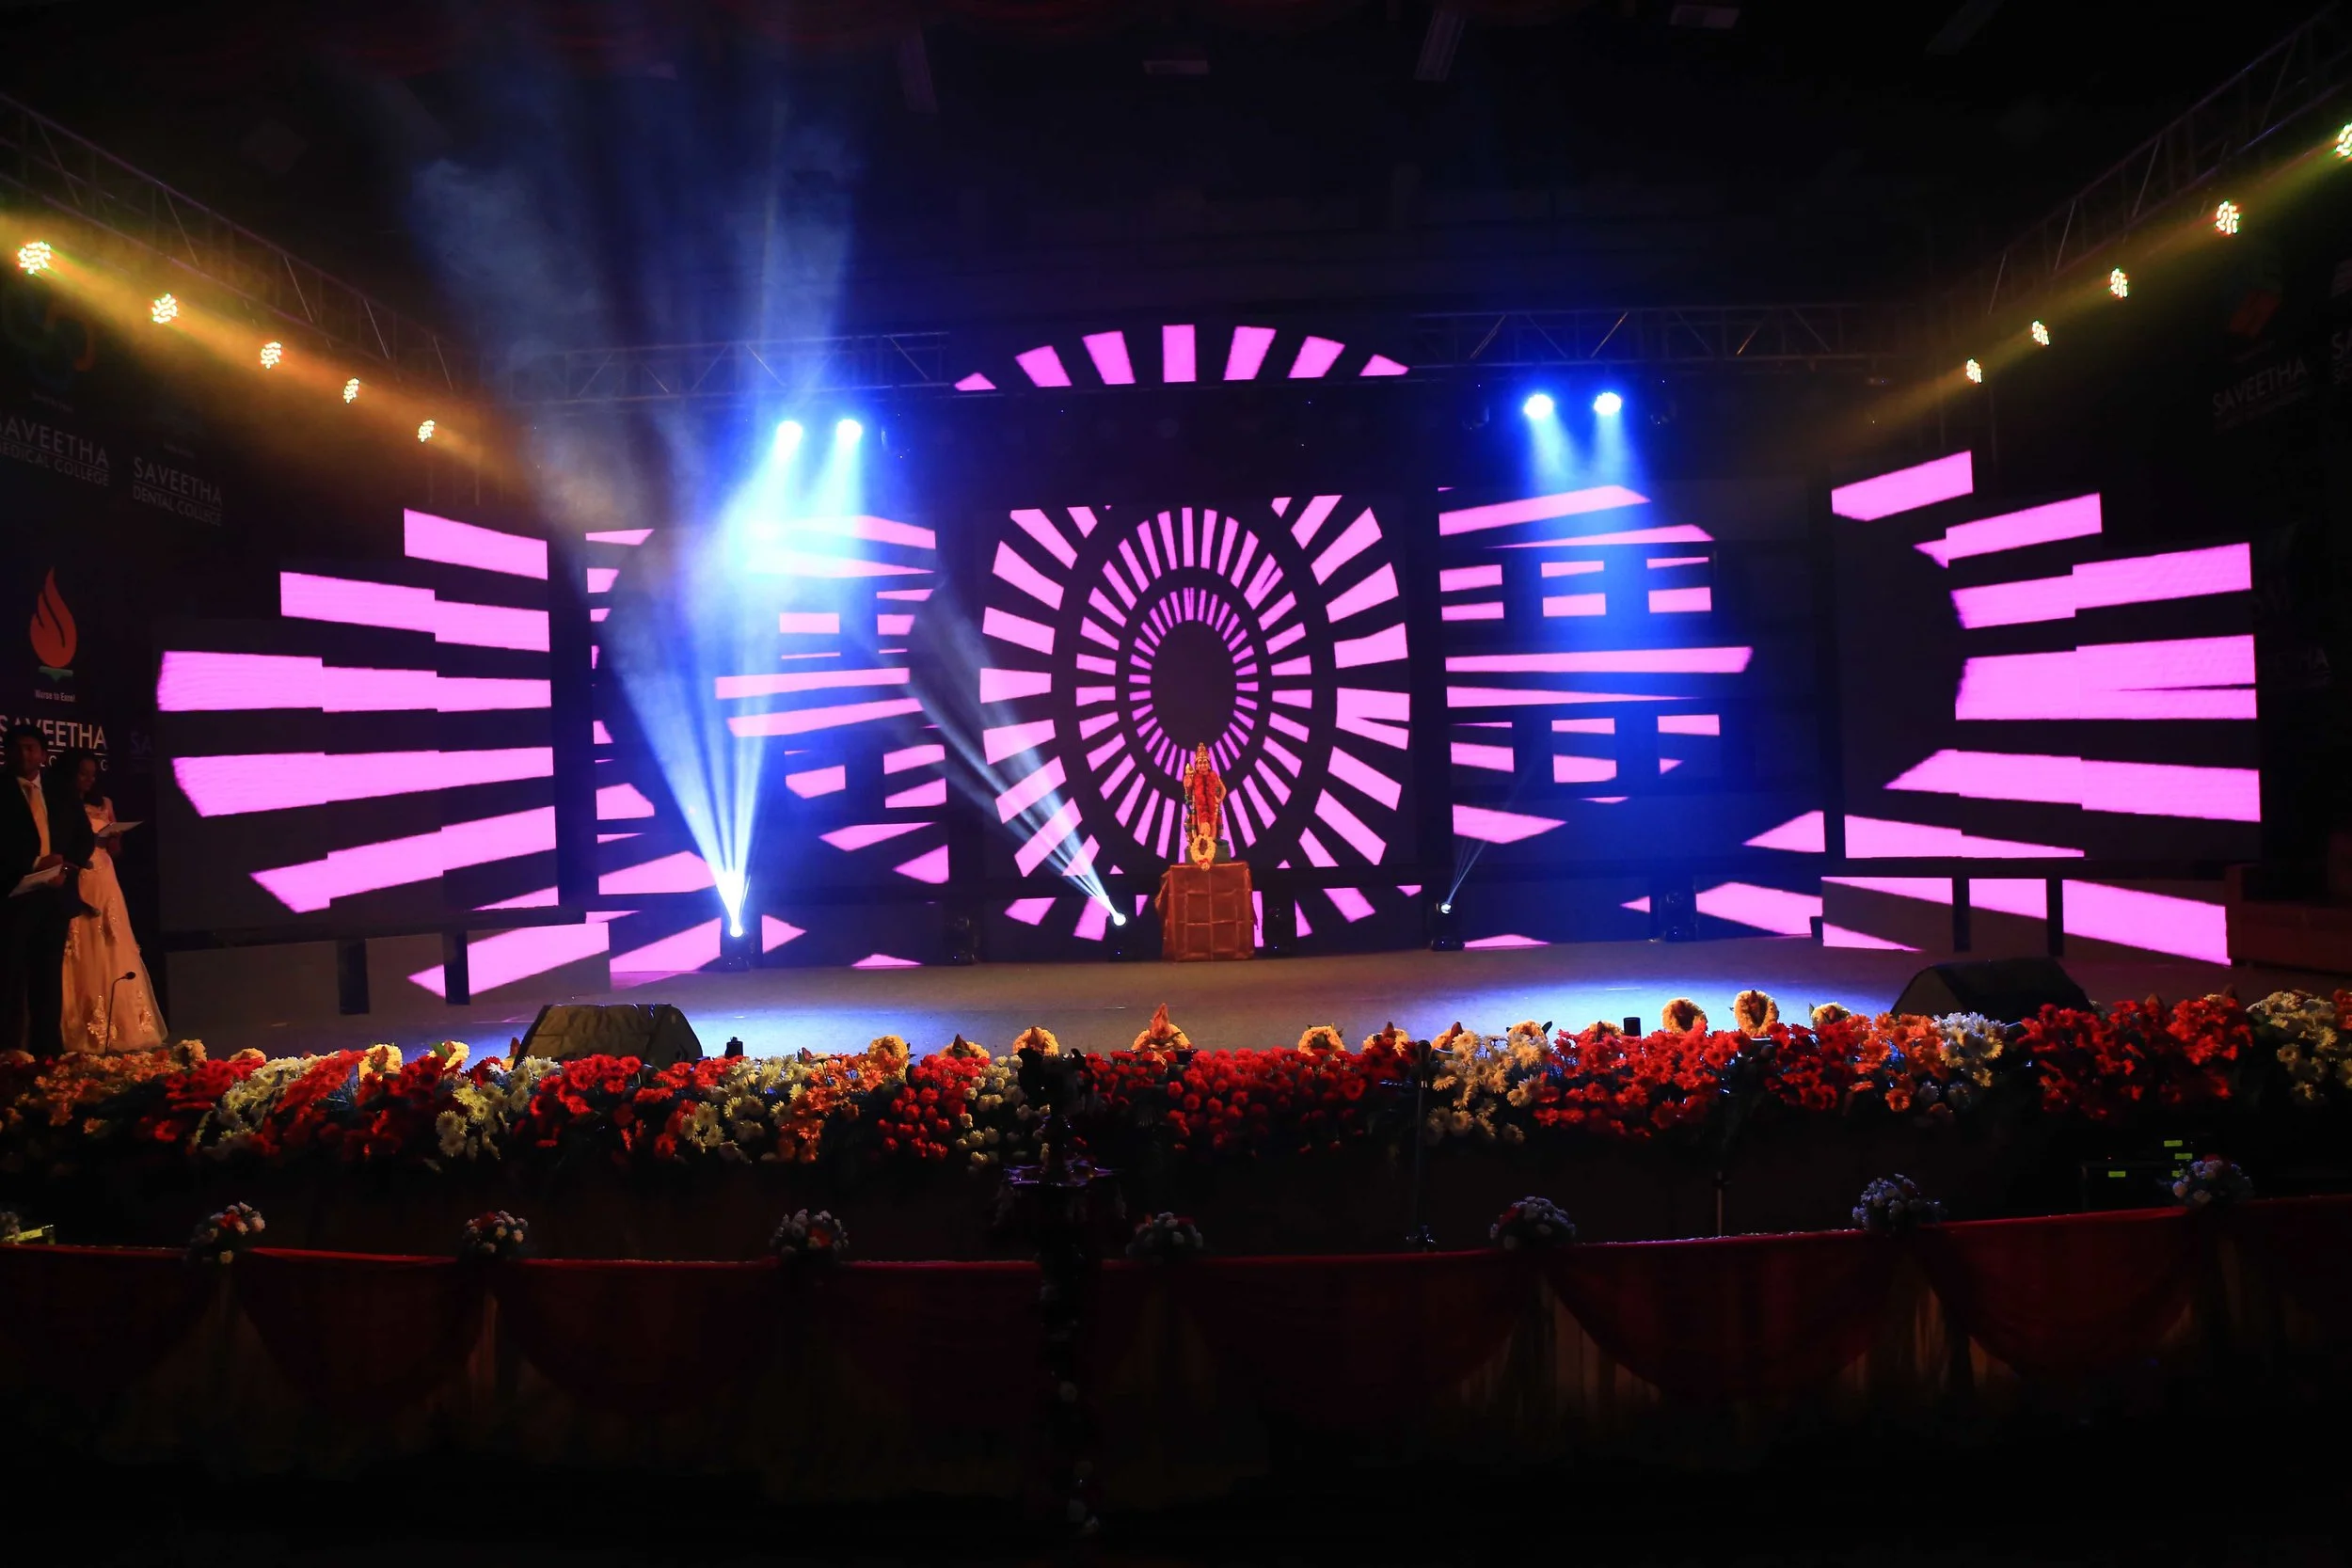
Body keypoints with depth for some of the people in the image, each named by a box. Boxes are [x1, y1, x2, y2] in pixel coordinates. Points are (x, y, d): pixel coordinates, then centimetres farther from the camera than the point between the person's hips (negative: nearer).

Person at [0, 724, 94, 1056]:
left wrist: (65, 867, -5)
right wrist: (33, 864, -16)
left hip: (55, 896, 4)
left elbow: (84, 839, 13)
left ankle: (48, 1051, 9)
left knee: (49, 978, 7)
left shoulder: (64, 801, 18)